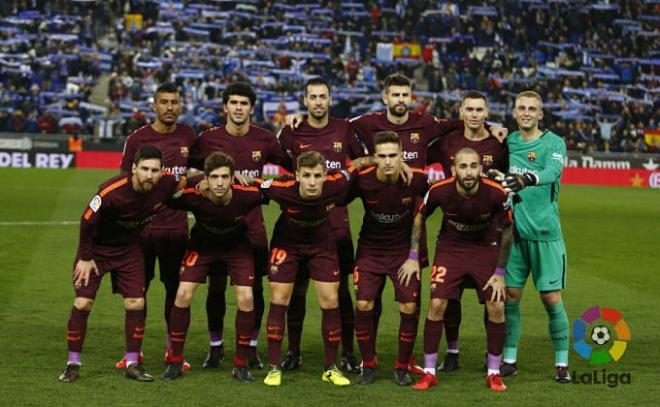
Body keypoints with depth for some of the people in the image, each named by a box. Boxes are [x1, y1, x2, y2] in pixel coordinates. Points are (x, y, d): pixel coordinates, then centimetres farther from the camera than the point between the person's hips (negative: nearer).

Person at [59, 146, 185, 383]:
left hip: (130, 248, 4)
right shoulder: (111, 192, -33)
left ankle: (132, 364, 9)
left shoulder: (166, 184, -20)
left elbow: (186, 181, 6)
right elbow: (87, 222, -19)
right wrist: (85, 258, -12)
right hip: (97, 247, -4)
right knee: (83, 303, -8)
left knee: (136, 303, -3)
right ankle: (73, 365, 5)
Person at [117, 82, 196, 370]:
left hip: (177, 225, 2)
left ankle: (173, 349, 17)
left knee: (176, 288, 6)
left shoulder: (188, 136, 5)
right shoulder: (137, 138, -3)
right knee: (137, 288, 4)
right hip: (142, 224, -2)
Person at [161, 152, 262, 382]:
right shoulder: (191, 195, -33)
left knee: (246, 298, -13)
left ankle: (240, 365, 3)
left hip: (237, 245, 0)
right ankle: (175, 362, 3)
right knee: (183, 294, -12)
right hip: (202, 244, 0)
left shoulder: (247, 195, -33)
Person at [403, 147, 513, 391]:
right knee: (437, 305, -10)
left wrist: (500, 273, -6)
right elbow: (419, 217, -1)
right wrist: (413, 257, -3)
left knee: (496, 308, -8)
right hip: (450, 247, 0)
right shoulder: (439, 191, -23)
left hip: (486, 249, 0)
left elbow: (507, 230, -8)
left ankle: (494, 374, 9)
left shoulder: (496, 193, -25)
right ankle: (429, 372, 5)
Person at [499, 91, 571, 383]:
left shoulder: (554, 143, -4)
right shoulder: (507, 141, 9)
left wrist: (528, 179, -44)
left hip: (545, 231, -4)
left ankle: (562, 363, 8)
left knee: (551, 299, -3)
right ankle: (509, 359, 16)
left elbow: (553, 171, -25)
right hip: (513, 231, 4)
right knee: (510, 296, 5)